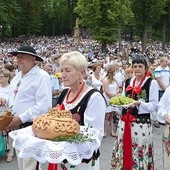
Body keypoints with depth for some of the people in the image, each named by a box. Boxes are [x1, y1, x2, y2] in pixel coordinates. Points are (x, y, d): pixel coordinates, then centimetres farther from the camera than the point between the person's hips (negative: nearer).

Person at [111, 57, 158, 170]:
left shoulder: (152, 83, -5)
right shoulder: (127, 82, 11)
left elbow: (154, 105, -7)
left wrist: (140, 103, -22)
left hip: (142, 122, -5)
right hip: (125, 121, 5)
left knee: (139, 151, 2)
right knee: (124, 149, 12)